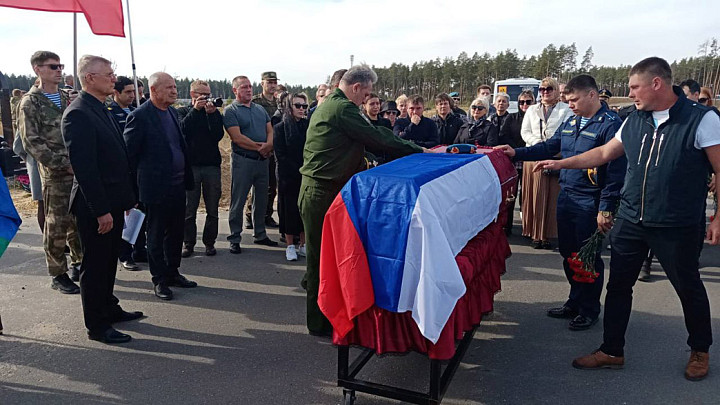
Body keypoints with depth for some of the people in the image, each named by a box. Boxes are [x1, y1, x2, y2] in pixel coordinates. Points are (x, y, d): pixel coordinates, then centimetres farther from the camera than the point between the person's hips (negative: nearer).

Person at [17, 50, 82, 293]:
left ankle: (78, 264, 27)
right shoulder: (30, 103, -4)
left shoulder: (67, 99, 13)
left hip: (79, 171, 5)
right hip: (55, 175, -5)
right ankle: (58, 275, 12)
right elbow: (31, 142, -11)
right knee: (56, 226, 1)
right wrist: (64, 164, -16)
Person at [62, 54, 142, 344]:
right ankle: (97, 326, 17)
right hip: (95, 207, -9)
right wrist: (101, 210, -22)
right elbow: (83, 166, -22)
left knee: (108, 261, 20)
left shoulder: (102, 110, 13)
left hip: (113, 203, 9)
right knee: (95, 265, 4)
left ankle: (109, 309, 36)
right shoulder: (78, 114, -17)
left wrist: (127, 197, 15)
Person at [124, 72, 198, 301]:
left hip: (177, 185, 7)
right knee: (156, 236, 6)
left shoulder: (173, 112, 11)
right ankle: (159, 280, 18)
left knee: (175, 233, 15)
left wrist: (187, 177, 14)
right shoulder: (140, 116, -12)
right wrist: (137, 185, -5)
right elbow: (129, 153, -10)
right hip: (156, 188, -7)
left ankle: (173, 273, 29)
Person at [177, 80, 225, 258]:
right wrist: (195, 109, -14)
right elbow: (182, 129, -11)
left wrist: (211, 113, -12)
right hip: (190, 165, -1)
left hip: (212, 165, 1)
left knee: (212, 209, 5)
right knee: (189, 209, 2)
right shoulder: (183, 112, 9)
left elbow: (218, 135, -5)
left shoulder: (214, 113, 10)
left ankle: (209, 242, 16)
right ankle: (188, 243, 13)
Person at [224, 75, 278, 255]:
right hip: (243, 160, -6)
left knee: (261, 199, 14)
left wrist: (268, 146, -13)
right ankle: (235, 239, 9)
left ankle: (260, 235, 27)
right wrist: (259, 147, -12)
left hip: (263, 160, 6)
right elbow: (237, 138, -15)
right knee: (238, 201, 0)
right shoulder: (231, 110, -5)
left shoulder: (260, 109, 14)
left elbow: (270, 131, 8)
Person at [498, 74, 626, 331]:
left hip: (590, 204, -8)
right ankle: (575, 302, 33)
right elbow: (549, 147, 21)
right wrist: (517, 153, 10)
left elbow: (616, 170, -17)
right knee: (568, 253, 16)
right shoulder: (570, 123, 12)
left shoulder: (610, 125, -13)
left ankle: (590, 310, 21)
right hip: (566, 198, 8)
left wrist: (606, 209, -20)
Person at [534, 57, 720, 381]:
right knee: (618, 285, 10)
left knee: (689, 288, 12)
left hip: (677, 226, -5)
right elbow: (604, 153, 14)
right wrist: (560, 164, 11)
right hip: (630, 220, 5)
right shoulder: (635, 121, 5)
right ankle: (612, 351, 24)